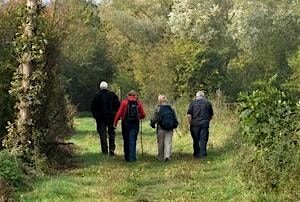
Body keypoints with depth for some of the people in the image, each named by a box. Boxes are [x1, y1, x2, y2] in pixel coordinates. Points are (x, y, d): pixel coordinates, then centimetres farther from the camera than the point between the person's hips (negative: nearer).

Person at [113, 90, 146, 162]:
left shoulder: (124, 102, -2)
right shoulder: (138, 103, 2)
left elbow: (119, 113, -9)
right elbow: (143, 115, 3)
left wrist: (115, 122, -3)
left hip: (126, 123, -1)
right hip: (135, 123, 1)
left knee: (126, 140, 12)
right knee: (133, 140, 3)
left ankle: (127, 157, 20)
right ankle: (132, 157, -4)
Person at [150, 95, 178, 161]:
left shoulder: (157, 109, -7)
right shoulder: (171, 109, 5)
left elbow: (154, 119, -6)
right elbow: (175, 119, 9)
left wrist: (152, 124, 11)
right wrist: (174, 125, 23)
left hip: (160, 129, -2)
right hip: (170, 129, 2)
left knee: (160, 143, 9)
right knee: (168, 143, 2)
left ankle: (160, 157, 17)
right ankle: (167, 155, -15)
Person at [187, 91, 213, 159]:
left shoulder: (193, 103, 3)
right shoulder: (207, 102, 6)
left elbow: (189, 115, -4)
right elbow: (211, 115, 10)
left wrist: (191, 124, 5)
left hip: (195, 123, 0)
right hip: (205, 123, 0)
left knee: (196, 140, 9)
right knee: (203, 139, 3)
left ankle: (196, 154, 16)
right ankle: (202, 154, 0)